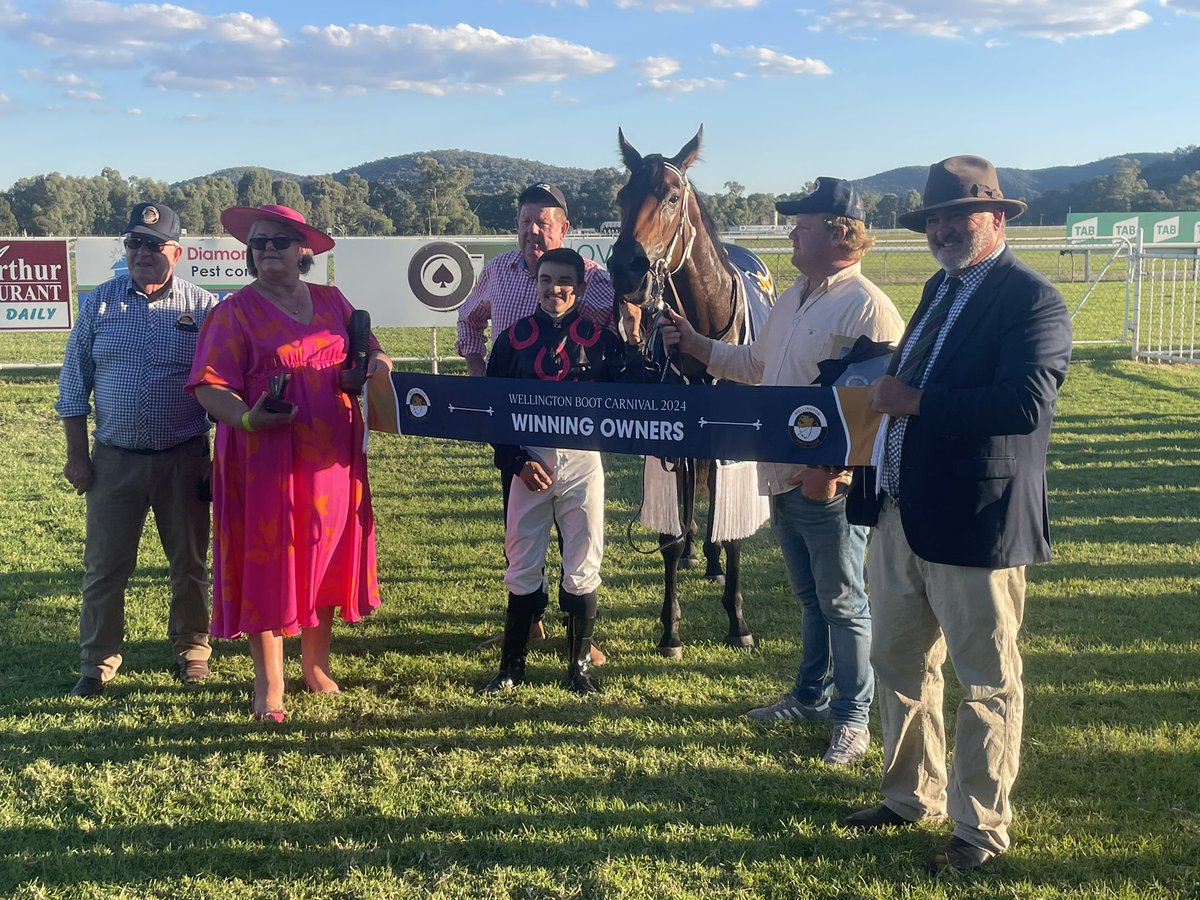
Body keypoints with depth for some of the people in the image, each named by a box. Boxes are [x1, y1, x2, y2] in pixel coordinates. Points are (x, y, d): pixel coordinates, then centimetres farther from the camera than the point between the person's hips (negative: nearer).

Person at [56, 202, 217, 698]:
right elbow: (74, 383, 7)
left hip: (184, 458, -1)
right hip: (114, 457, 1)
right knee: (103, 566, 5)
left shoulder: (203, 307, -1)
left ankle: (192, 647, 27)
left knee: (190, 561, 10)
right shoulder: (99, 303, 3)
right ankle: (97, 662, 18)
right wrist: (77, 454, 2)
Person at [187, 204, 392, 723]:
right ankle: (269, 684, 12)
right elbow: (209, 386, -11)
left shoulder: (331, 302, 11)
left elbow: (367, 355, 20)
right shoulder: (235, 312, -4)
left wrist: (374, 365, -5)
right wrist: (247, 418, -30)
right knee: (267, 565, 0)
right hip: (264, 460, -4)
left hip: (332, 458, 5)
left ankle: (316, 664, 29)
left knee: (327, 559, 11)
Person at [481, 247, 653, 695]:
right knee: (522, 567, 7)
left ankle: (580, 666, 19)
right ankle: (511, 666, 21)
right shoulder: (514, 337, 3)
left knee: (583, 567, 5)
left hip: (582, 461, 0)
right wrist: (517, 461, -6)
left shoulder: (599, 338, 1)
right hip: (529, 462, 1)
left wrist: (633, 340, -13)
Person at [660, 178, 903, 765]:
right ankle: (811, 696, 36)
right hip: (784, 480, 9)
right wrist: (693, 343, 15)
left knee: (844, 605, 5)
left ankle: (852, 717, 18)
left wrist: (830, 466, -26)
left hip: (832, 485, -9)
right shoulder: (795, 297, 12)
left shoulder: (866, 307, -18)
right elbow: (753, 365, 24)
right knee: (809, 598, 21)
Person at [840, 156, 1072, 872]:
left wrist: (915, 401, -22)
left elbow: (1026, 404, -27)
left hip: (975, 522, -9)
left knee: (987, 680, 7)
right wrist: (886, 392, 7)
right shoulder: (941, 289, 14)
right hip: (900, 516, 9)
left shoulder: (1032, 298, -13)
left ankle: (982, 827, 23)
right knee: (899, 665, 19)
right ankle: (912, 796, 38)